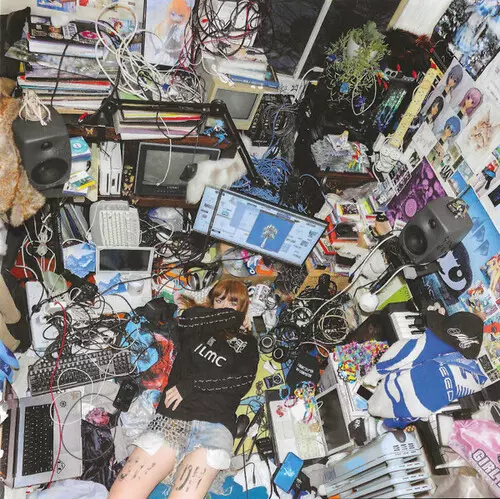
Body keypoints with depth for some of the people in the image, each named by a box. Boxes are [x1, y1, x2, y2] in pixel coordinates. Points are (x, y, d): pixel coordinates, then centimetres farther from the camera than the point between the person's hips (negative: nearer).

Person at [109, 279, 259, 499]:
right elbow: (187, 321, -3)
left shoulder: (246, 343, 18)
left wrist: (191, 385, -5)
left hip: (214, 425, -2)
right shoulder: (199, 330, 21)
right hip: (171, 418, 2)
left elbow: (242, 382, 0)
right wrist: (230, 316, 5)